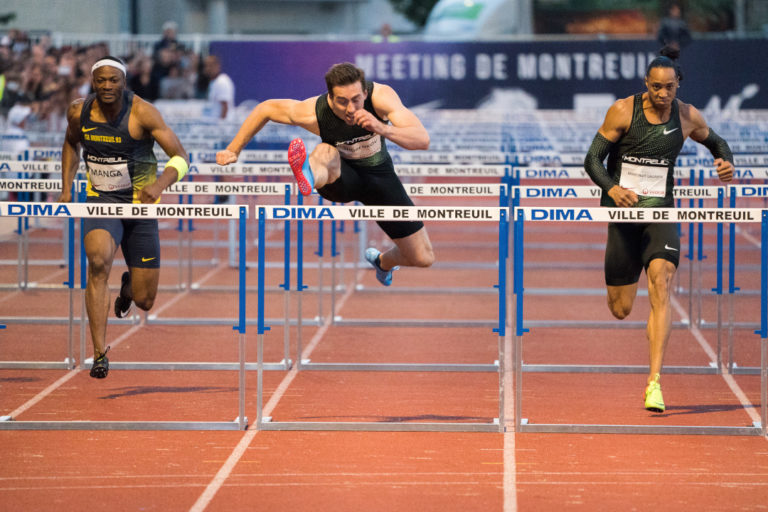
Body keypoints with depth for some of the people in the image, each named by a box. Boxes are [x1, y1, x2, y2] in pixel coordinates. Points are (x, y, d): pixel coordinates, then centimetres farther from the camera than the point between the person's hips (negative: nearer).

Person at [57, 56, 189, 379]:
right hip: (100, 200, 1)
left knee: (144, 301, 2)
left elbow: (180, 158, -19)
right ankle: (99, 354, -28)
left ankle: (128, 287, 44)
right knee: (98, 261, -32)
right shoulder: (79, 111, -6)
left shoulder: (142, 113, -17)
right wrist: (66, 189, 9)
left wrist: (159, 185, -38)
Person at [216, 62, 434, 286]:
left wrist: (382, 129, -56)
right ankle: (308, 174, -78)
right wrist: (233, 150, -6)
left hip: (379, 175, 2)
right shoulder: (313, 113, -29)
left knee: (423, 259, 3)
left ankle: (383, 262, 38)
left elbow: (423, 140, -38)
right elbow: (265, 109, -10)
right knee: (325, 152, -40)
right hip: (341, 176, -2)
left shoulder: (380, 96, -30)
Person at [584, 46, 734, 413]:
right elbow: (592, 159, -7)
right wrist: (611, 188, -26)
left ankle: (654, 383, -27)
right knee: (620, 310, 4)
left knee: (661, 285, -23)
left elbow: (715, 141, 20)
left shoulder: (687, 117, 0)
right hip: (624, 211, -1)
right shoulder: (622, 111, -8)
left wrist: (726, 161, -3)